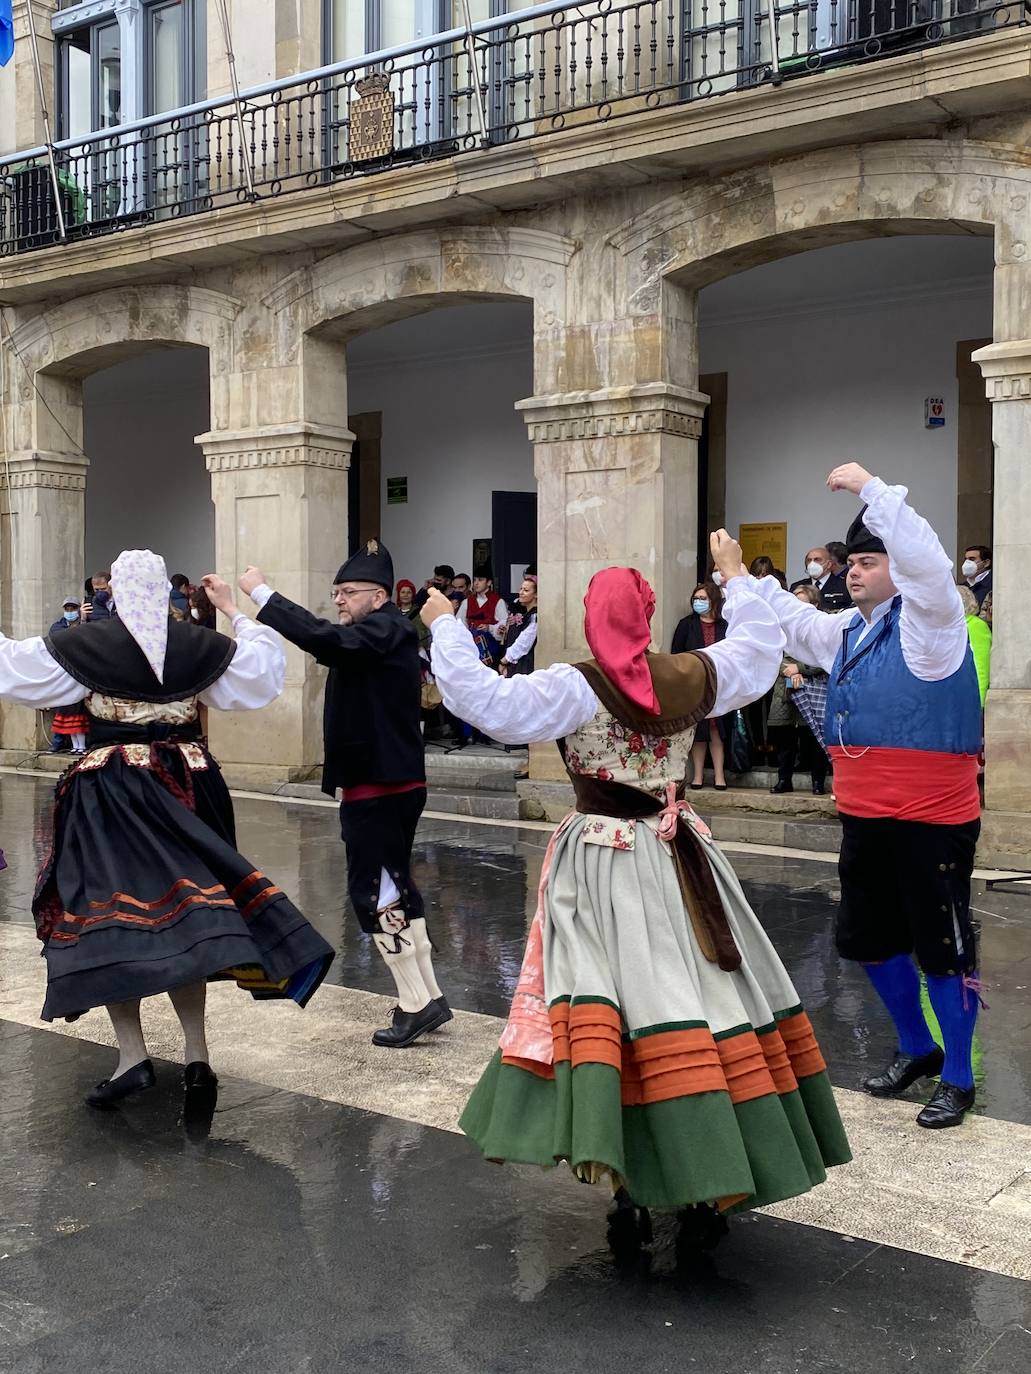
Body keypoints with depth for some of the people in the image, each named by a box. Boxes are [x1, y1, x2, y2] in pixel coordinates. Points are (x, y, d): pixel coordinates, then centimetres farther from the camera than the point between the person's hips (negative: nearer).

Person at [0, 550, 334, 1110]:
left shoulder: (85, 645, -7)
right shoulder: (199, 646, 0)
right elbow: (263, 671, 13)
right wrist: (233, 611, 19)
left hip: (108, 794, -3)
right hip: (182, 788, 3)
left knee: (106, 916, 2)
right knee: (182, 910, 11)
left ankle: (132, 1056, -5)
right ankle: (196, 1056, 10)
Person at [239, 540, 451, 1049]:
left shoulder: (385, 629, -15)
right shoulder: (372, 636, 17)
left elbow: (324, 639, -30)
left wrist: (261, 592, -24)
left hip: (381, 789, -11)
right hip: (383, 784, 11)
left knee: (372, 892, -6)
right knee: (395, 888, 15)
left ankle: (415, 1004, 1)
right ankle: (429, 996, 21)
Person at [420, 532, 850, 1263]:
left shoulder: (576, 687, -11)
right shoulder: (693, 677, 0)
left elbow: (484, 699, -17)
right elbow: (761, 645, 18)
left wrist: (444, 626, -4)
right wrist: (735, 576, 31)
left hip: (604, 863, -3)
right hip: (681, 859, 3)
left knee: (605, 1012, 0)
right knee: (714, 1004, 8)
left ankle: (633, 1189, 1)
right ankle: (712, 1188, 13)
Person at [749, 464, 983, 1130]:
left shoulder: (928, 619, -10)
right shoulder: (846, 632, 14)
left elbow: (927, 561, -30)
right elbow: (793, 621, 32)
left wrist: (870, 488, -28)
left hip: (932, 822, -8)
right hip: (865, 819, 9)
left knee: (943, 948, 3)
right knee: (871, 940, 18)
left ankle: (957, 1079, 18)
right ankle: (917, 1048, 38)